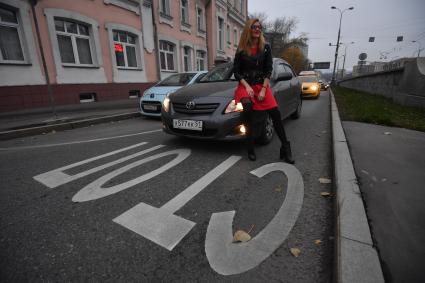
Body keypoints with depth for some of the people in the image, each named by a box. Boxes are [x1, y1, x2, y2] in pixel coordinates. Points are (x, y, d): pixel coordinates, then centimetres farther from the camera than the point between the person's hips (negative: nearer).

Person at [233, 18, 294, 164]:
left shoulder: (265, 48, 7)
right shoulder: (241, 50, 5)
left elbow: (268, 70, 3)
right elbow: (236, 71, 3)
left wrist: (263, 89, -10)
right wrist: (247, 86, -11)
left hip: (262, 84, 2)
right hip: (245, 85, -1)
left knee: (275, 113, -17)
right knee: (247, 106, -34)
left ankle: (285, 147, -7)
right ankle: (250, 148, -24)